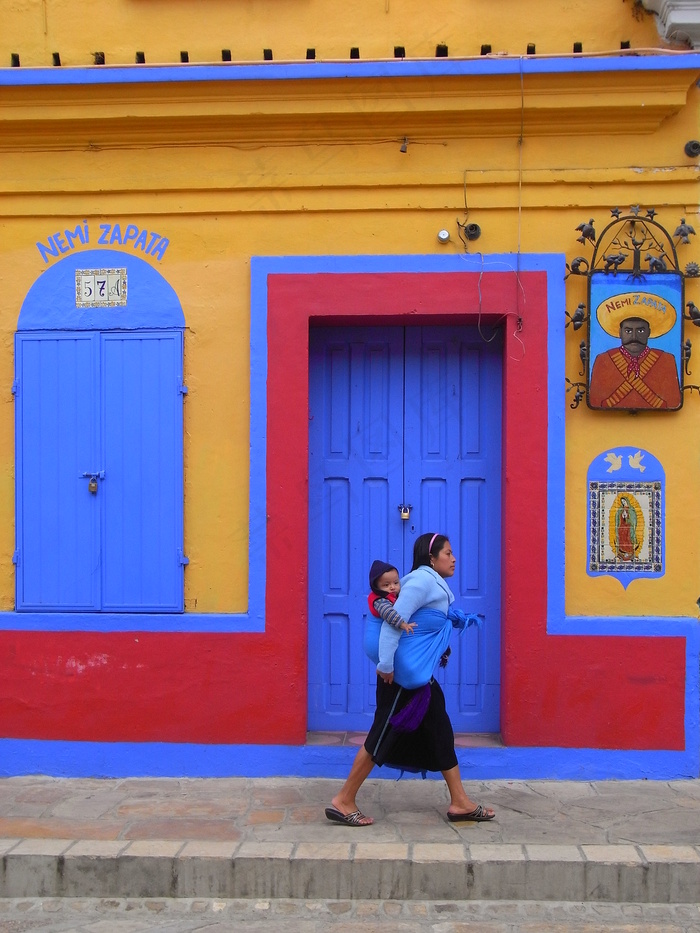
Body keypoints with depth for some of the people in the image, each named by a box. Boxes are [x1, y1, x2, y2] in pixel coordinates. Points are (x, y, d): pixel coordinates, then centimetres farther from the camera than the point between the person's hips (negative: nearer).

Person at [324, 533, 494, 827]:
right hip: (405, 673, -10)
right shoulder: (423, 580, -14)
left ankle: (460, 803, 18)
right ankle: (343, 802, 3)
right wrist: (386, 665, -24)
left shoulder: (432, 583, 15)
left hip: (418, 674, 10)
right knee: (383, 736, -5)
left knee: (440, 732, 12)